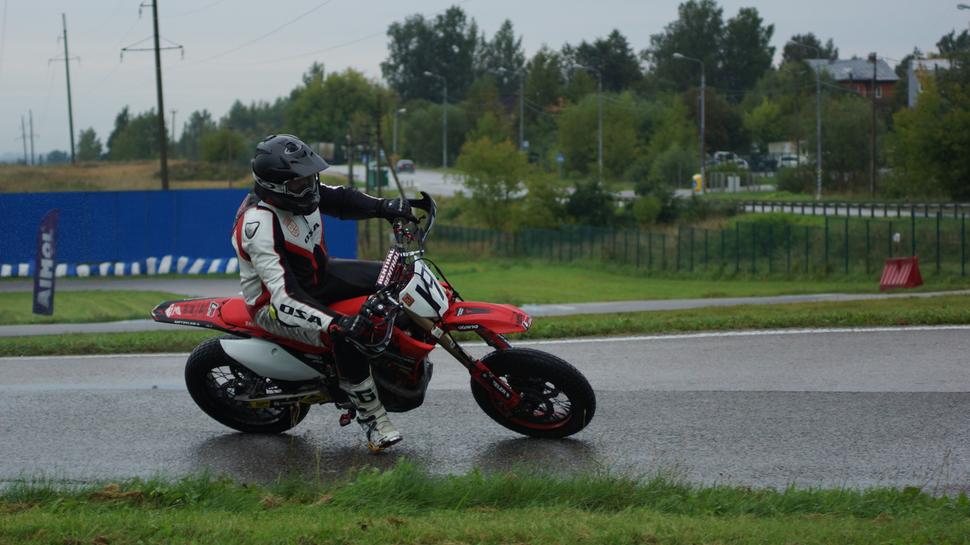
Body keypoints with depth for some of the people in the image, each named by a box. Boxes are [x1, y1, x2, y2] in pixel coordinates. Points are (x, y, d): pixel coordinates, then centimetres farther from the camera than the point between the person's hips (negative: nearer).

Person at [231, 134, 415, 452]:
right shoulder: (258, 225, -34)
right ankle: (372, 420, -22)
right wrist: (336, 323, -50)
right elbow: (284, 293, -40)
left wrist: (384, 207, -12)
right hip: (274, 305, -9)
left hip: (317, 276, 9)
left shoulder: (298, 191, -8)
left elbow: (340, 200, 8)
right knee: (348, 336, -33)